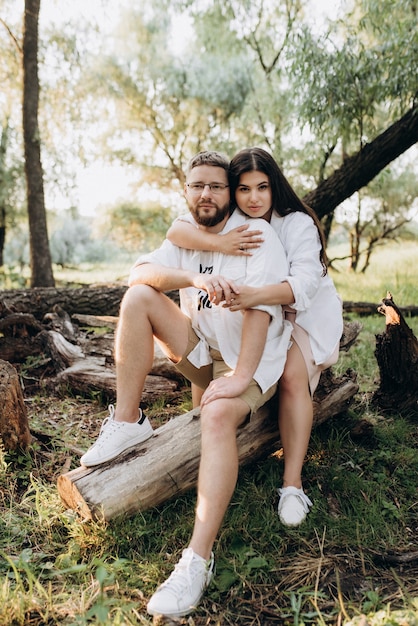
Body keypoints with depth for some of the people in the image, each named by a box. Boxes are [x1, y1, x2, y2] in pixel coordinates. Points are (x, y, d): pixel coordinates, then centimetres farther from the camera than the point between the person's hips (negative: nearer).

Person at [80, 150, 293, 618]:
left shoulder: (257, 235, -11)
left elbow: (260, 308, -22)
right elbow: (139, 272, -12)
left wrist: (241, 377, -32)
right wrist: (195, 277, -30)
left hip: (251, 360, -5)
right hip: (202, 351, 6)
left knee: (218, 415, -36)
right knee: (137, 298, -12)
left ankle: (198, 559, -31)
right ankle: (126, 422, -12)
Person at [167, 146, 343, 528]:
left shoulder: (297, 224, -19)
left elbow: (305, 282, -33)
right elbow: (177, 230, -20)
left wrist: (258, 295, -54)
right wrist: (217, 242, -41)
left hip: (304, 314, -4)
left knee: (292, 376, -29)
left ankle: (293, 484, -22)